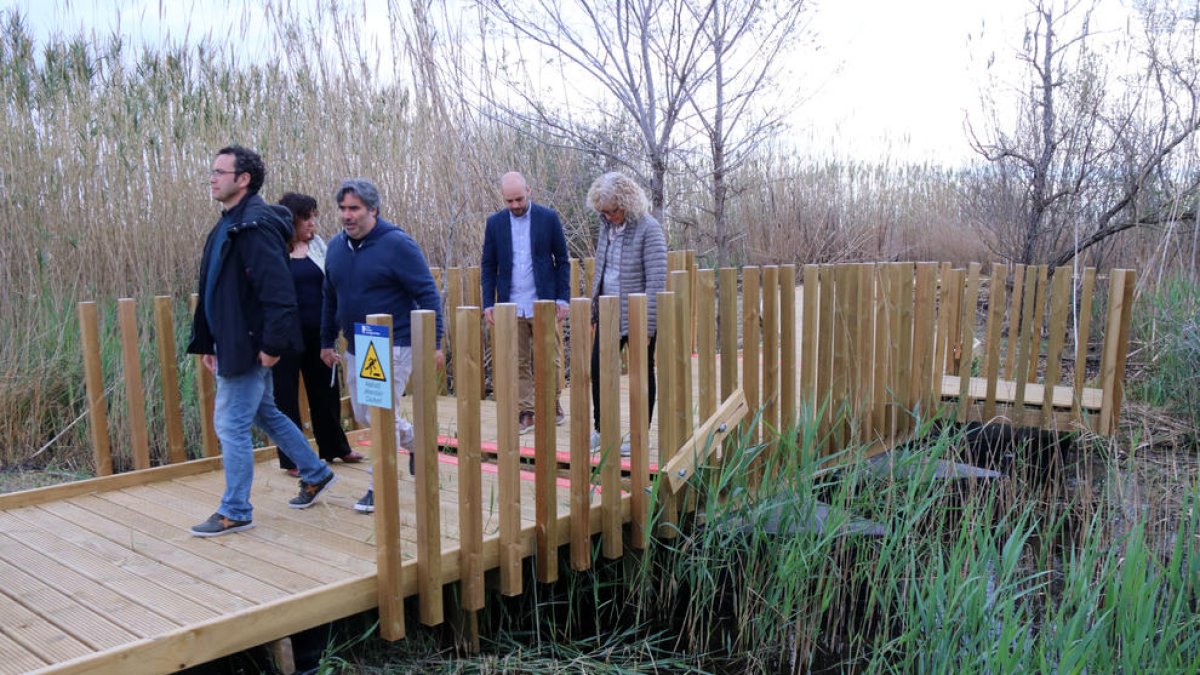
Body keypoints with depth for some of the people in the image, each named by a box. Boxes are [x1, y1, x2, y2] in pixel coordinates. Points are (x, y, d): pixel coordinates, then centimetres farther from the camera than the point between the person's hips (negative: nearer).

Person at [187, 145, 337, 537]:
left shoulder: (256, 225, -18)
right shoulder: (228, 225, 14)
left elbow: (278, 292, -25)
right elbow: (212, 291, 18)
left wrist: (271, 343, -26)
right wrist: (206, 342, 17)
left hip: (250, 346, -10)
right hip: (233, 344, 10)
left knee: (231, 425, -3)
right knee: (265, 414, 20)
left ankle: (235, 512, 11)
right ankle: (315, 474, 35)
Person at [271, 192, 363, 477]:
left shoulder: (317, 244, 6)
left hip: (318, 332, 5)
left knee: (325, 389, 15)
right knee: (286, 394, 6)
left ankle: (335, 448, 32)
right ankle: (292, 459, 17)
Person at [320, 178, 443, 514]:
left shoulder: (397, 244, -14)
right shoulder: (336, 246, 5)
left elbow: (428, 293, -14)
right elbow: (330, 297, 17)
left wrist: (434, 343, -18)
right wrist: (326, 341, 19)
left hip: (393, 345, -7)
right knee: (364, 416, 16)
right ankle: (414, 440, 41)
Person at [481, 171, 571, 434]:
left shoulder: (548, 218, 0)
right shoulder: (495, 222, 5)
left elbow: (562, 261, 3)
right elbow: (488, 266, 8)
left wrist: (563, 299, -4)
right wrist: (488, 304, 0)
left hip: (542, 304, -1)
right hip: (510, 306, 2)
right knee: (518, 363, 4)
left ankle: (552, 406, 24)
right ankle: (526, 413, 12)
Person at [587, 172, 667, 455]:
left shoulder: (648, 229, -16)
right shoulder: (607, 226, 5)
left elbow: (656, 281, -19)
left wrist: (648, 326, -20)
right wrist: (595, 310, 12)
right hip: (609, 314, 7)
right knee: (598, 369, 8)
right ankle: (600, 430, 22)